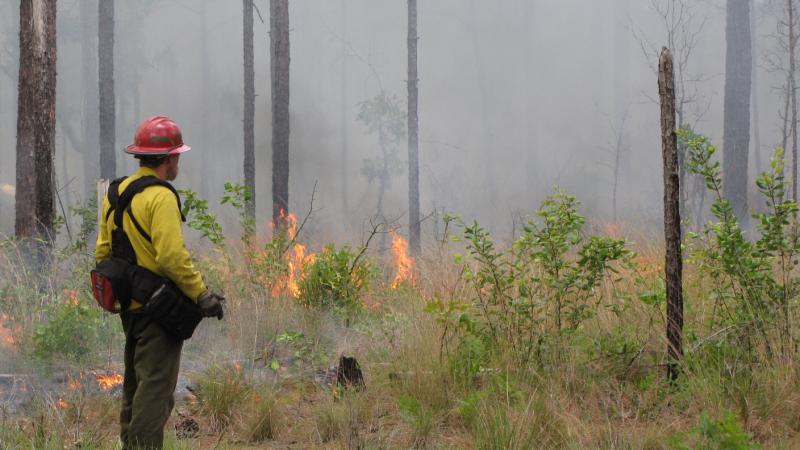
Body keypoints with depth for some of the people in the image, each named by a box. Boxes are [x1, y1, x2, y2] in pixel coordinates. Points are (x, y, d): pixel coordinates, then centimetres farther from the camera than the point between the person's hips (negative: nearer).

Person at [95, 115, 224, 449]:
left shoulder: (115, 194, 11)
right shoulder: (161, 197, -17)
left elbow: (103, 252, 14)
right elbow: (172, 256, -24)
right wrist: (202, 295, -18)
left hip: (128, 305, 9)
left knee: (135, 383, 19)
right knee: (156, 386, -7)